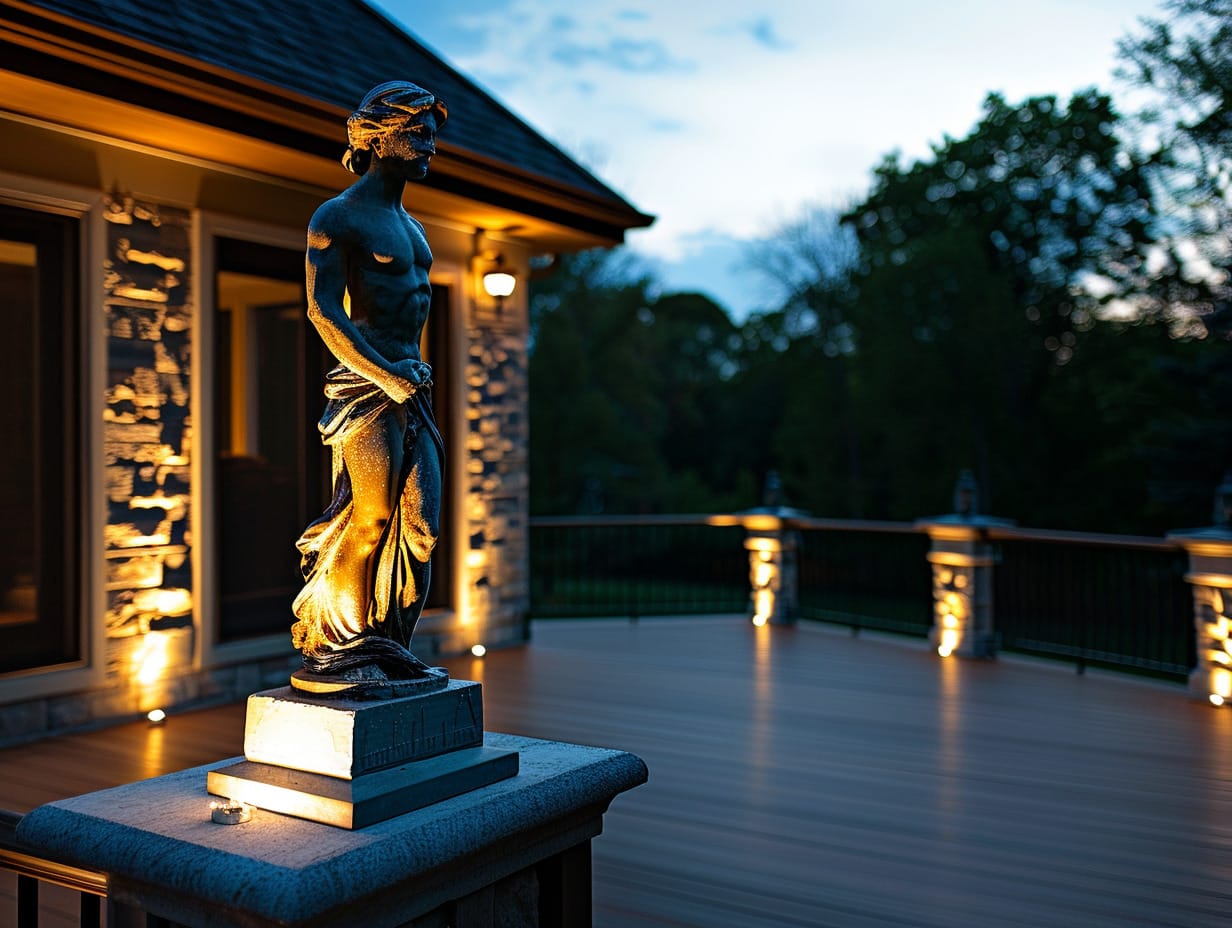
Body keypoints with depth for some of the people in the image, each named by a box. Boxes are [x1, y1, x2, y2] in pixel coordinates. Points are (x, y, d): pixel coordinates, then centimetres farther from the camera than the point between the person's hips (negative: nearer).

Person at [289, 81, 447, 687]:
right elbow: (322, 310, -14)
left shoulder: (411, 226, 22)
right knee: (371, 520, -7)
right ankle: (336, 652, 6)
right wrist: (388, 377, -19)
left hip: (408, 384, 8)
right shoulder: (338, 217, -4)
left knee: (420, 524, 5)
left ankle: (391, 649, 14)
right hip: (365, 388, -8)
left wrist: (416, 368, 13)